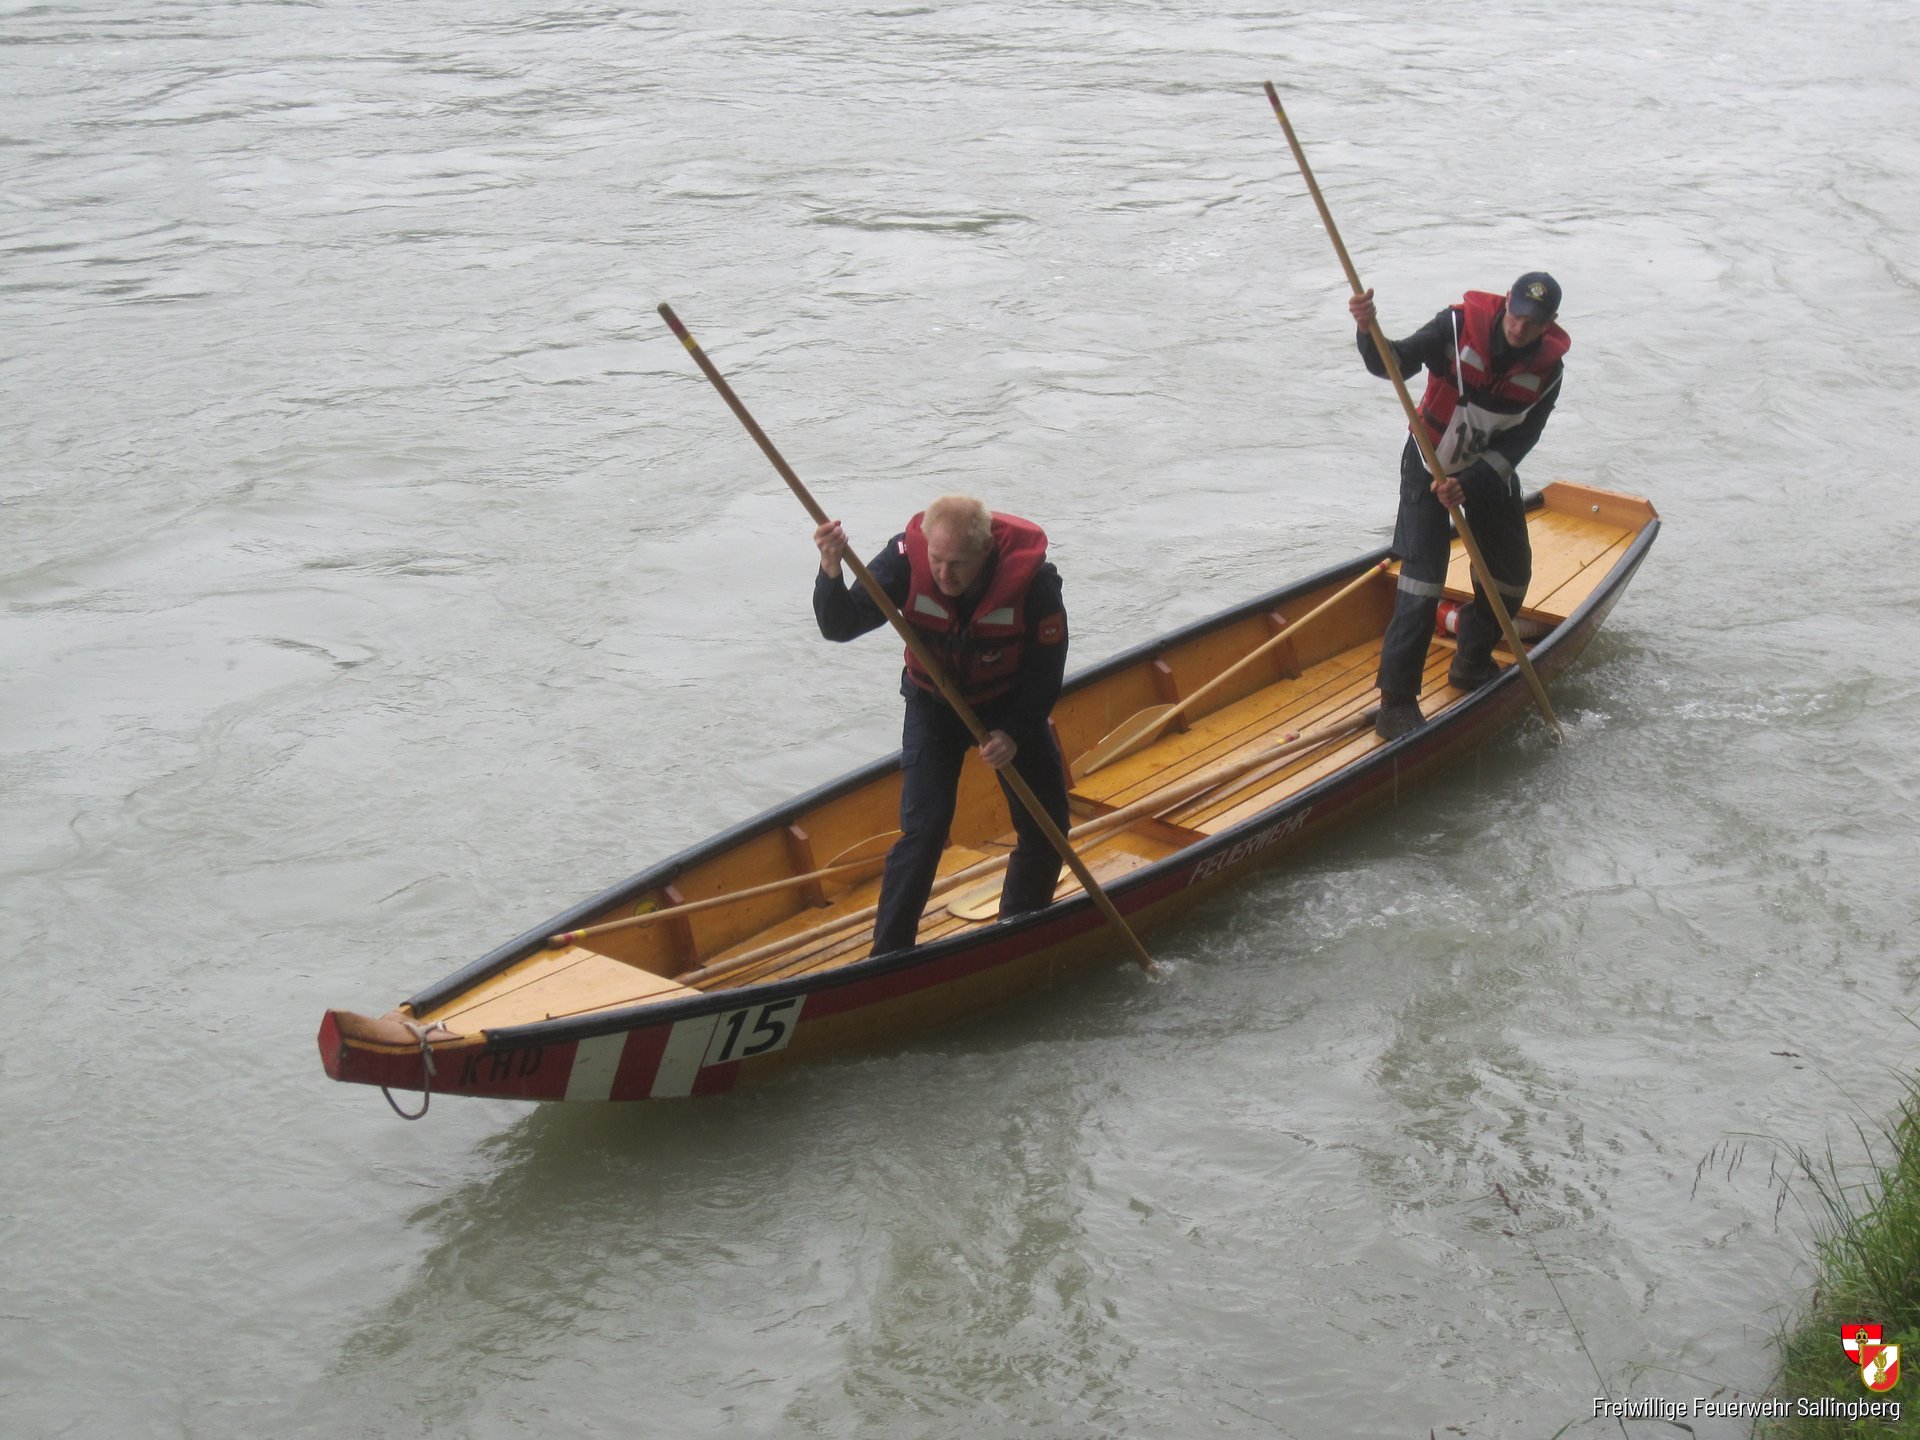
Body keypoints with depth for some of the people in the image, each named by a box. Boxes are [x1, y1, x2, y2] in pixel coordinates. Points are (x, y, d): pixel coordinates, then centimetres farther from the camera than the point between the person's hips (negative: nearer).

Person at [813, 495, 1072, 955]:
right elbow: (840, 627, -31)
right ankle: (889, 955, -3)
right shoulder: (906, 559, -28)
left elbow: (1047, 671, -16)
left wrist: (1015, 733, -25)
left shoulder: (1034, 579, -28)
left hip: (1011, 705, 1)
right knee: (925, 827, -14)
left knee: (1046, 827, 5)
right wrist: (831, 574, -50)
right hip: (934, 705, -1)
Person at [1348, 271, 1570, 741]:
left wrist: (1469, 485, -28)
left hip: (1492, 473, 5)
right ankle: (1396, 703, -13)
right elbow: (1394, 363, -28)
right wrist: (1369, 330, -49)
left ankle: (1471, 665, 37)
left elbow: (1519, 441, -15)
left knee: (1511, 577, 12)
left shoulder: (1548, 368, -13)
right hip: (1431, 465, -4)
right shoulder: (1459, 326, -23)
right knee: (1422, 579, -15)